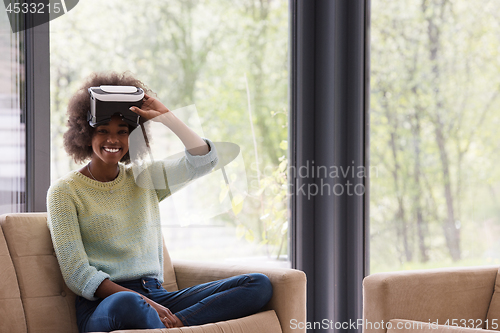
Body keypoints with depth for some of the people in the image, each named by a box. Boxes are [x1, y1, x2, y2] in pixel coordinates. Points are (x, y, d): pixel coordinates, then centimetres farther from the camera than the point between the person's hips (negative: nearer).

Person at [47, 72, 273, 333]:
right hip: (102, 305, -6)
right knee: (127, 303, -45)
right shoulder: (65, 191, 3)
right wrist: (146, 303, -17)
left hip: (156, 296, 6)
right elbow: (77, 275, -6)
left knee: (259, 285, -15)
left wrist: (165, 116, 5)